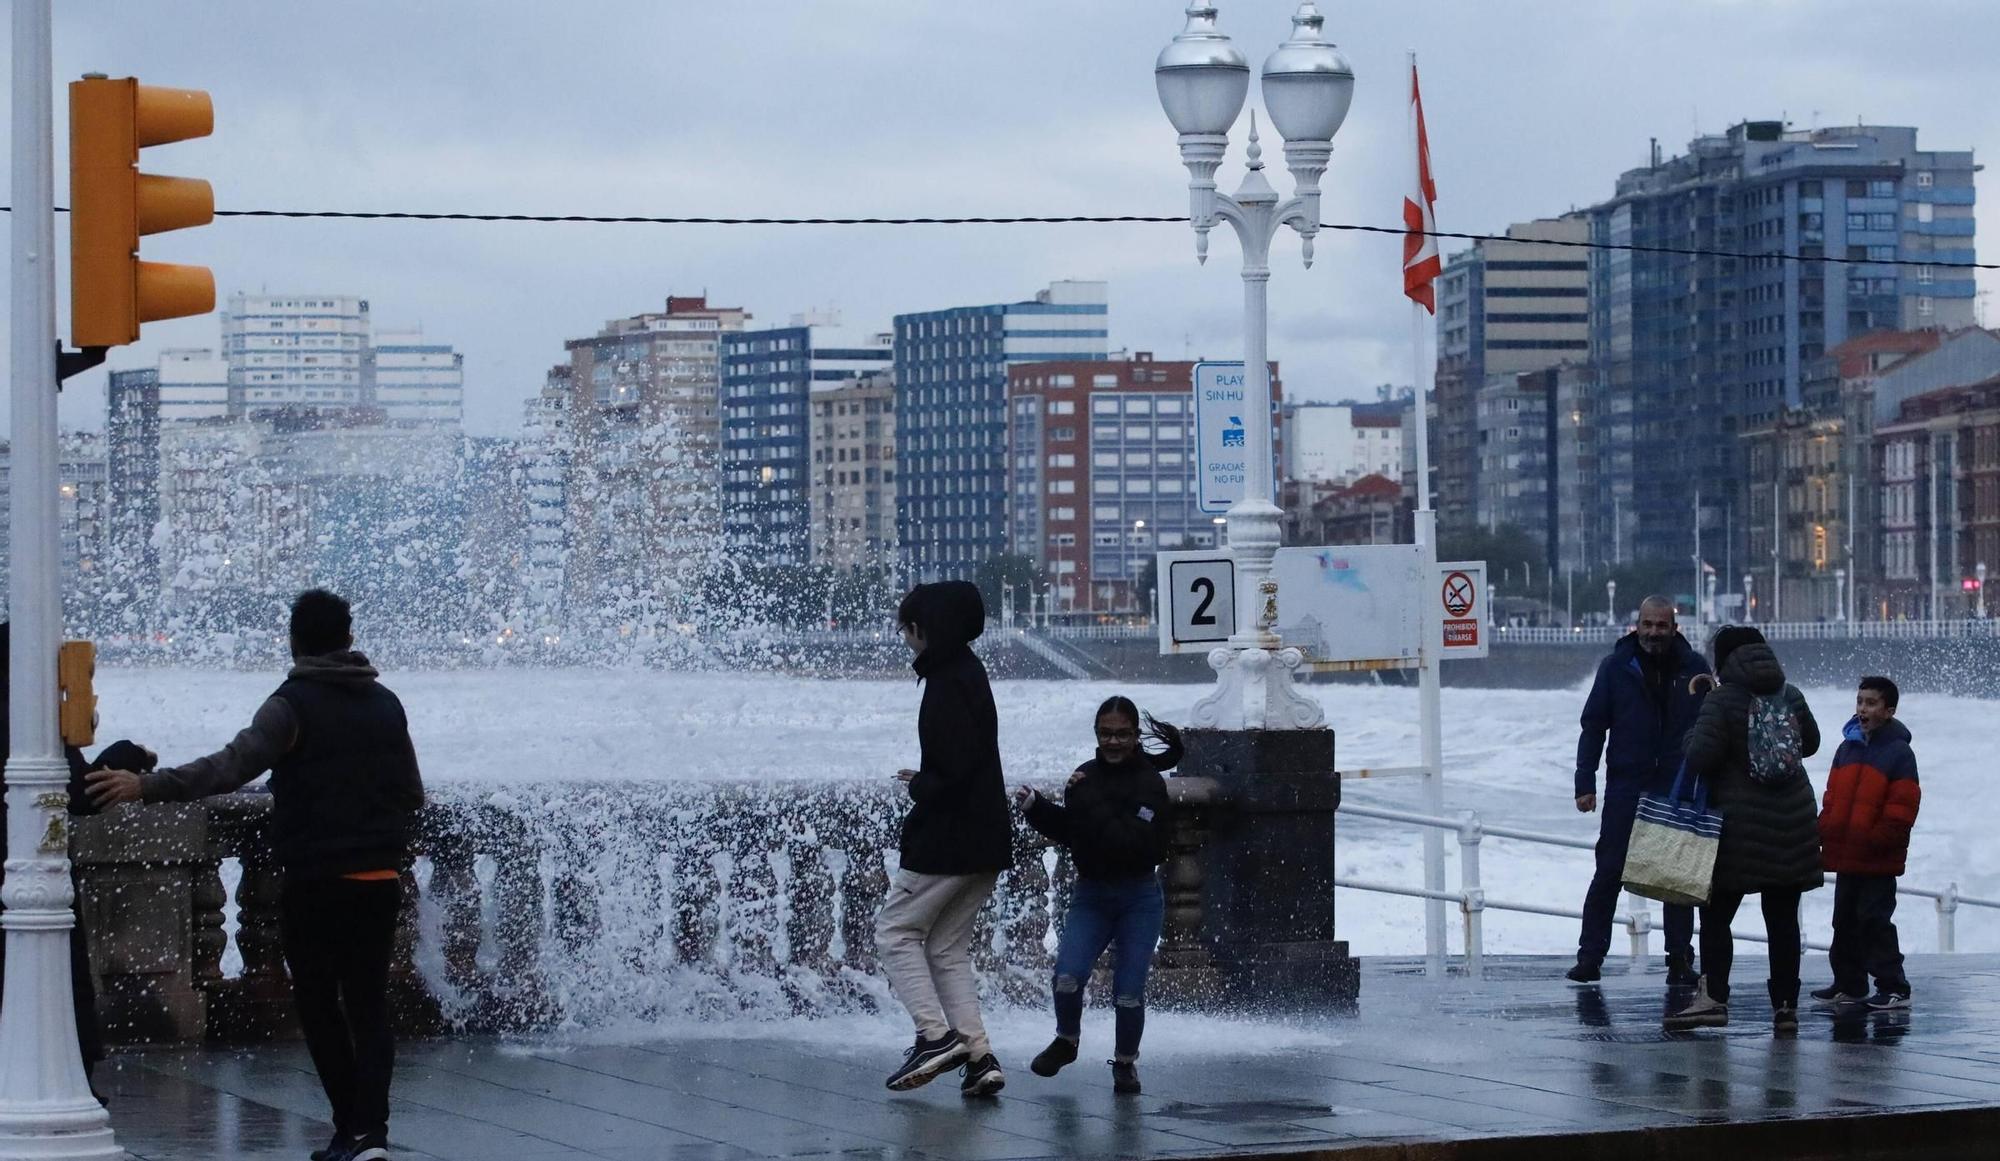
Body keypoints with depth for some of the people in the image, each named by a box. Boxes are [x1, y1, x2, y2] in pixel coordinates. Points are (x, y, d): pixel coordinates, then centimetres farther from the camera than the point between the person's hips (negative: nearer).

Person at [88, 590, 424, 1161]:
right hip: (381, 879, 5)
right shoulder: (385, 704, 10)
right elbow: (413, 796, 16)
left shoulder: (293, 705, -8)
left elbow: (231, 766, -21)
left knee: (318, 1005, 8)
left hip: (316, 882, -4)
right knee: (369, 1005, 6)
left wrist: (148, 785, -24)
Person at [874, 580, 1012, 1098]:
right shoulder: (969, 673, 14)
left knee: (895, 930, 2)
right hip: (985, 844, 9)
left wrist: (919, 787, -7)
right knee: (948, 947, 14)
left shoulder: (948, 684, -17)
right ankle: (978, 1055, 6)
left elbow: (955, 770, -24)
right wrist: (924, 781, 9)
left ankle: (936, 1035, -9)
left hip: (948, 841, -9)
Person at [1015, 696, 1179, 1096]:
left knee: (1128, 991, -5)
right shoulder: (1086, 776, 1)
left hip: (1140, 900, -3)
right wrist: (1036, 807, -2)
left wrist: (1089, 804, -26)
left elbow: (1135, 843, -25)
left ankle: (1125, 1062, 19)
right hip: (1090, 895, 3)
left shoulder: (1149, 783, -14)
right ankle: (1066, 1041, 15)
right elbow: (1067, 833, 13)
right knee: (1067, 976, -13)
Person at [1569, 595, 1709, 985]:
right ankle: (1590, 956, 4)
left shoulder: (1693, 667, 3)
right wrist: (1585, 783, -5)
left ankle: (1680, 960, 13)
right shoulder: (1616, 667, 0)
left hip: (1680, 790, 1)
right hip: (1626, 788, -1)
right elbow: (1593, 726, 1)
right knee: (1609, 873, -1)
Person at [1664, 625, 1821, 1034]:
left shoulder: (1722, 700, -9)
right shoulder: (1791, 695, 6)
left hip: (1741, 823, -4)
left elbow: (1699, 758, -17)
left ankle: (1713, 997, -10)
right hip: (1794, 823, 4)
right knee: (1783, 918, 8)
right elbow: (1810, 743, 20)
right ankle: (1786, 1005, 7)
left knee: (1716, 913, 2)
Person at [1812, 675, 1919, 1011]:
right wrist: (1824, 830, 6)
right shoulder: (1848, 748, 12)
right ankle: (1849, 984, 23)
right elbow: (1833, 797, 18)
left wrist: (1877, 840, -18)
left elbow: (1902, 807, -13)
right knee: (1845, 920, 13)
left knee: (1874, 920, -8)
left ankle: (1893, 987, -3)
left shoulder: (1899, 753, -9)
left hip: (1878, 859, -7)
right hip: (1846, 856, 7)